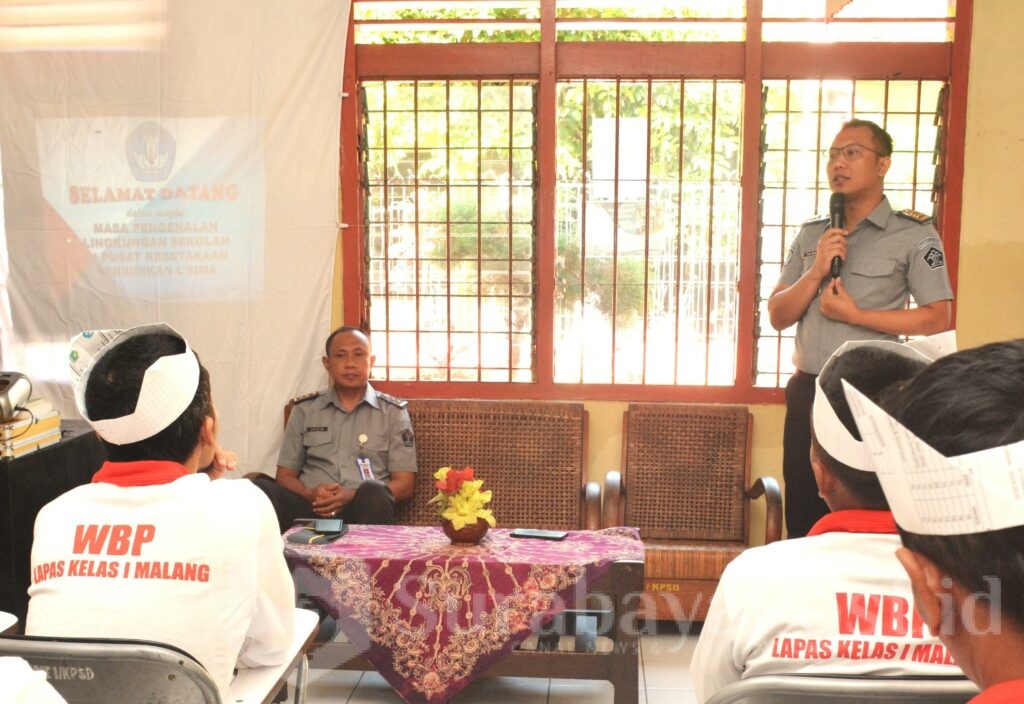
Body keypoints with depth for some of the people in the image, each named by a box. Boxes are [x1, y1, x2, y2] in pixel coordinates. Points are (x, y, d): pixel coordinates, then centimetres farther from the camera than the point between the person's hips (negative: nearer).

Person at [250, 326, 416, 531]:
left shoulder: (393, 412, 12)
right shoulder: (304, 410, 17)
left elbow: (403, 485, 6)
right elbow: (286, 476, 17)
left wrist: (354, 498, -13)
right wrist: (310, 494, -8)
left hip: (365, 509, -1)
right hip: (311, 507, 1)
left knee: (374, 493, -38)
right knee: (254, 483, -28)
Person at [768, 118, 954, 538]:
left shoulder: (914, 234, -3)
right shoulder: (811, 236, 12)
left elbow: (938, 317, -8)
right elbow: (777, 316, 8)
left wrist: (856, 315, -13)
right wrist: (816, 271, -8)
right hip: (807, 393, 5)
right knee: (802, 518, 12)